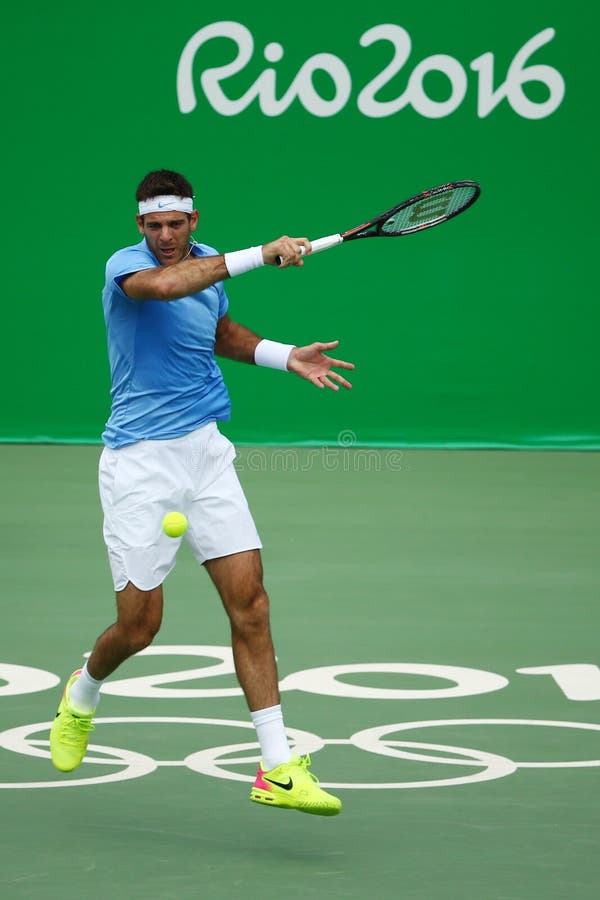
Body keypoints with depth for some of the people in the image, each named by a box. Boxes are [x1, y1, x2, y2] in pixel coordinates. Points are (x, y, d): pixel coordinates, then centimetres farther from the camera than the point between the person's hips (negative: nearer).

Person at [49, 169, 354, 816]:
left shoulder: (208, 262, 10)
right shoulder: (125, 265, -11)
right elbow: (164, 285, -37)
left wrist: (286, 356, 14)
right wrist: (259, 255, -36)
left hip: (206, 449, 5)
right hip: (140, 461, -5)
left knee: (249, 599, -7)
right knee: (139, 624, -1)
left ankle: (277, 768, -6)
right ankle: (83, 695, 34)